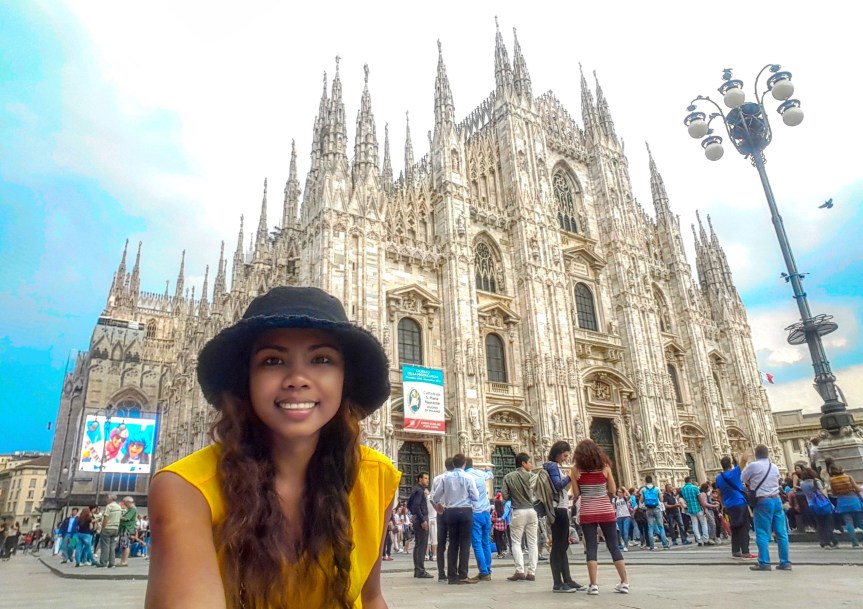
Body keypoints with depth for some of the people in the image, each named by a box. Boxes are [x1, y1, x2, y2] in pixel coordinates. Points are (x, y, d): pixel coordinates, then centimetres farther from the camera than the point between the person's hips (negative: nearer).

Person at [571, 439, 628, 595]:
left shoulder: (577, 470, -3)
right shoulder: (605, 467, -1)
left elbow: (576, 494, -3)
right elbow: (613, 490, 2)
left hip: (587, 513, -1)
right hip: (606, 511, 1)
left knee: (591, 548, 3)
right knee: (613, 546, 11)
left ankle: (593, 585, 1)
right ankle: (625, 582, 13)